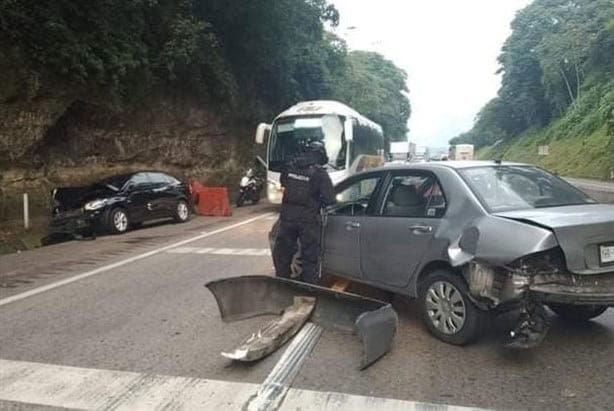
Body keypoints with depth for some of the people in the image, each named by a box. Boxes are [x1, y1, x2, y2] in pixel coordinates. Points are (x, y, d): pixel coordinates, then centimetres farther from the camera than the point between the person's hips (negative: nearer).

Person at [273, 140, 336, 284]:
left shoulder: (290, 167, 3)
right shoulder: (320, 173, -9)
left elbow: (283, 183, 20)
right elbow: (329, 199, -12)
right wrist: (318, 203, 7)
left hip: (287, 216, 4)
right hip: (308, 219, -3)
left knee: (282, 253, 17)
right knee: (310, 256, 9)